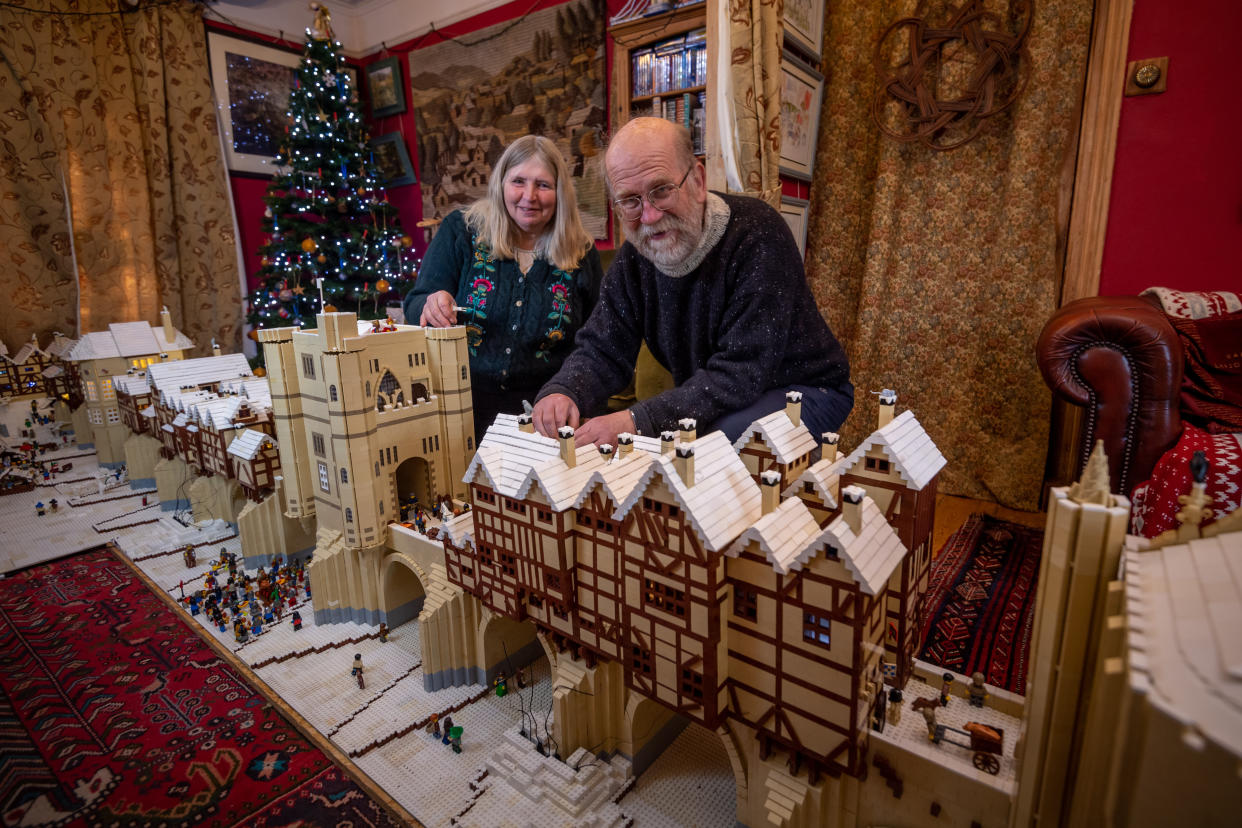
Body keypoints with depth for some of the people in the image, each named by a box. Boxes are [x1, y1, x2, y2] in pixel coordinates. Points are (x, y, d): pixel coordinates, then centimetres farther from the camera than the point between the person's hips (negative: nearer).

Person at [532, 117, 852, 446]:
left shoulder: (758, 236, -26)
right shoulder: (634, 256, -4)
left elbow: (740, 376, -31)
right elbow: (602, 351, -4)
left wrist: (638, 421, -40)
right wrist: (560, 393, -27)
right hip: (708, 402, 5)